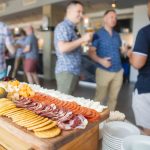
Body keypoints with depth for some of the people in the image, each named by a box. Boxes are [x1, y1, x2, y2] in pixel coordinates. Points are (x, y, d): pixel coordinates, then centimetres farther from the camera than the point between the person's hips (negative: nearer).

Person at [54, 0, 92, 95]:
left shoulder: (72, 28, 21)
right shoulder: (63, 26, -10)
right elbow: (63, 48, -25)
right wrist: (82, 39, -18)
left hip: (73, 71, 9)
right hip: (66, 71, -9)